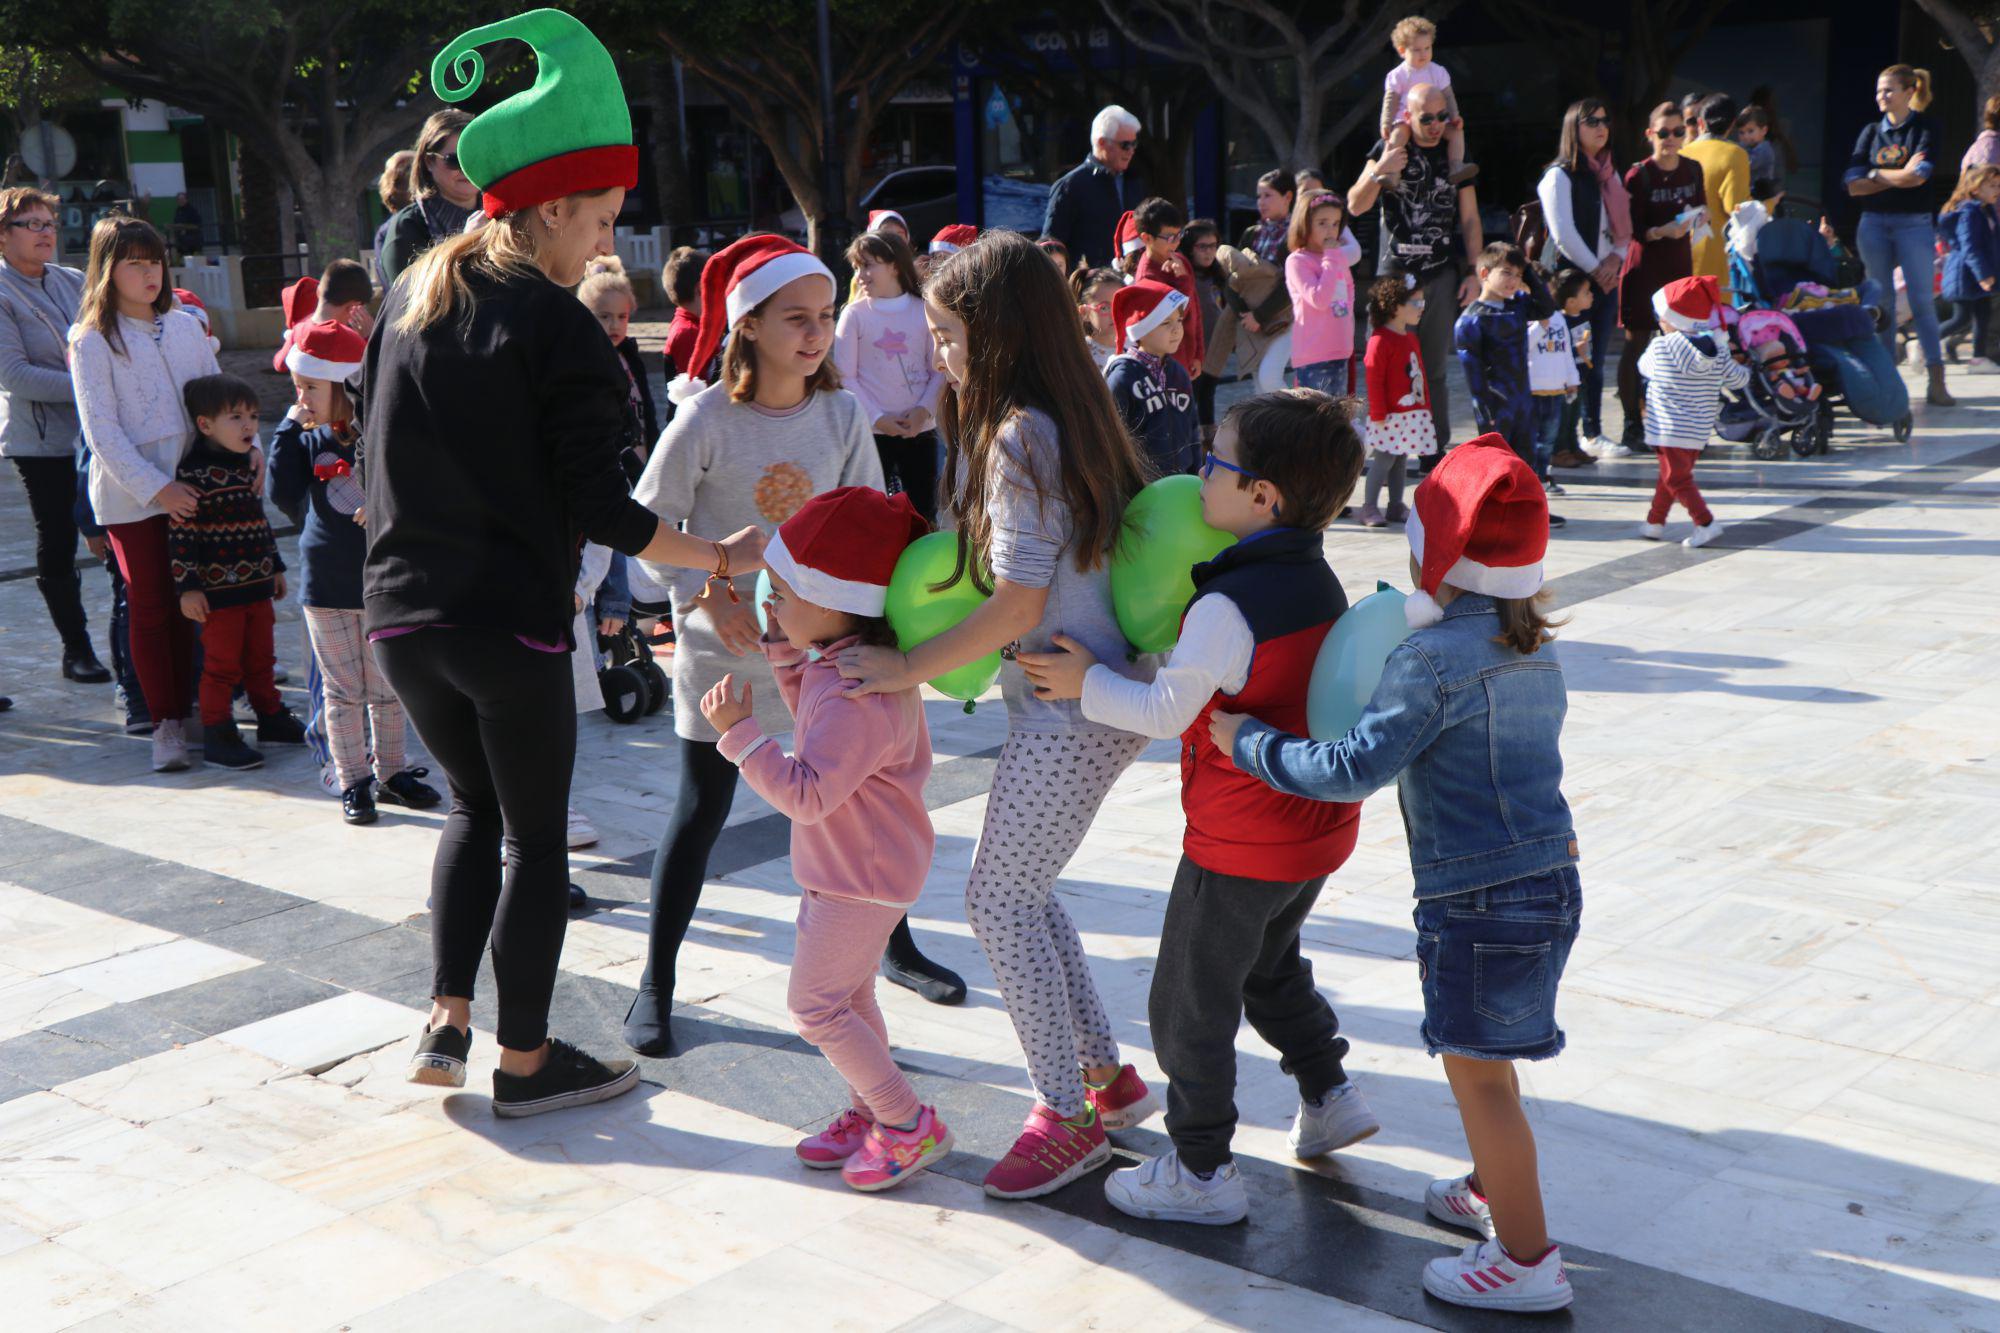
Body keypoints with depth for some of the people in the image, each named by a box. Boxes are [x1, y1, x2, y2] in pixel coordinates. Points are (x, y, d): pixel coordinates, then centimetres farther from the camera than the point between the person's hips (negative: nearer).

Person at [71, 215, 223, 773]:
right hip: (129, 496, -4)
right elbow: (101, 430, -10)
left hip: (190, 485, 4)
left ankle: (188, 711, 19)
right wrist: (155, 487, -18)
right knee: (149, 609, 2)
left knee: (188, 605, 7)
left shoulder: (184, 326, 8)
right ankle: (165, 724, 11)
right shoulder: (93, 342, -5)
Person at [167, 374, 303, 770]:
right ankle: (216, 738, 6)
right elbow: (180, 533, -18)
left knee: (260, 658, 18)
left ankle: (271, 718, 31)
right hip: (218, 589, -8)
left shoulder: (248, 466, 11)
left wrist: (275, 567, 25)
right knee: (222, 663, -2)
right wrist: (187, 587, -19)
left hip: (256, 585, 8)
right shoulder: (195, 474, -16)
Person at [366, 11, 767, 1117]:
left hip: (400, 610, 7)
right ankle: (526, 1063, 19)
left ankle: (446, 1020, 18)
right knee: (535, 835, 9)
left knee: (475, 807, 24)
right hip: (510, 620, -6)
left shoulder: (409, 299, 8)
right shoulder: (557, 328, -13)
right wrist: (724, 558, -8)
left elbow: (373, 463, 14)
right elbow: (598, 509, -16)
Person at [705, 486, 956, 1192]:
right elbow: (810, 710, 22)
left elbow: (807, 794, -32)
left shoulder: (859, 696, -31)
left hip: (862, 875, -10)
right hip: (846, 864, 10)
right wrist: (782, 643, 9)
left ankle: (909, 1125, 5)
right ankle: (869, 1111, 33)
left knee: (815, 1006, -4)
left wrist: (740, 733, -31)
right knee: (847, 992, 20)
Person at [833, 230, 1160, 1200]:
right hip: (1079, 694, 10)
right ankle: (1108, 1078, 26)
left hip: (1073, 707, -10)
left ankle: (1065, 1116, 9)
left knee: (999, 899, -2)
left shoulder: (1019, 437, -19)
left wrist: (909, 668, -14)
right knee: (1022, 892, 15)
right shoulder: (1059, 419, 11)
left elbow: (1016, 604, -21)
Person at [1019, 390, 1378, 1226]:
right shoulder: (1319, 583, 1)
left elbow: (1165, 712, -20)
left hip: (1241, 844, -8)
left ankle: (1200, 1170, 17)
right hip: (1317, 828, 8)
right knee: (1269, 966, 31)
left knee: (1192, 1002, 7)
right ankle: (1328, 1095, 38)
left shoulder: (1228, 606, -25)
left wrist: (1085, 682, -6)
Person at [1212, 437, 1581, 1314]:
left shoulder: (1434, 657, -18)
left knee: (1476, 1070, 1)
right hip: (1547, 879, 9)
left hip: (1480, 897, -9)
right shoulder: (1533, 649, 9)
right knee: (1482, 1055, 25)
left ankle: (1527, 1259, 10)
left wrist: (1249, 742, -12)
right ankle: (1492, 1190, 42)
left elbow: (1354, 770, -22)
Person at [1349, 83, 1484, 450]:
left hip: (1442, 275, 1)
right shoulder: (1388, 150, 4)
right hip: (1395, 273, -1)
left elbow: (1470, 220, 11)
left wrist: (1474, 272, 3)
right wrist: (1378, 172, -20)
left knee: (1435, 366, 3)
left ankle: (1438, 448, 8)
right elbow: (1356, 206, -2)